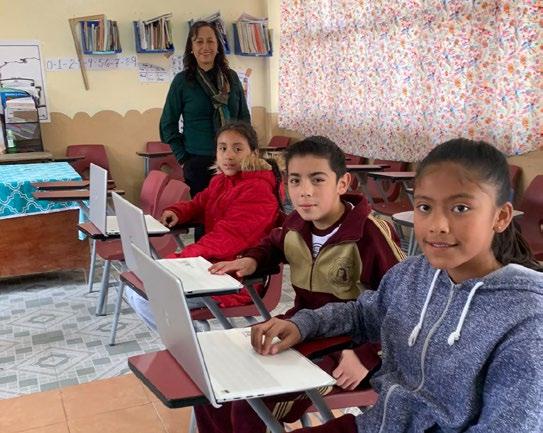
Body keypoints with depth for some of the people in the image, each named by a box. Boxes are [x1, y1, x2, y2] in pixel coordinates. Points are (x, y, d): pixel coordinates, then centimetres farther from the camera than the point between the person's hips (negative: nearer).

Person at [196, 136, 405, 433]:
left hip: (344, 346, -7)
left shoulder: (370, 234, -24)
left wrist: (367, 356, -27)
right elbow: (275, 243, 25)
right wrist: (251, 260, 4)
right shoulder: (296, 223, -1)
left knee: (251, 405, -22)